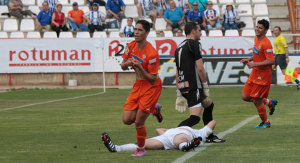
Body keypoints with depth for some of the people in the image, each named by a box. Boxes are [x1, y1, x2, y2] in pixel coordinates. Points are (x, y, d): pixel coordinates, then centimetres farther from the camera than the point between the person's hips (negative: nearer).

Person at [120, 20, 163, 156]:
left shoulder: (151, 53, -23)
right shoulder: (131, 46, -1)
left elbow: (153, 79, -21)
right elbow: (123, 66, 10)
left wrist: (140, 67, -32)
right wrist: (127, 64, -14)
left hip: (151, 87, -7)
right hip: (138, 84, 7)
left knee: (138, 121, -10)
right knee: (127, 120, 0)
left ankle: (141, 149, 14)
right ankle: (154, 109, 25)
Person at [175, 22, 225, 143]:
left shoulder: (179, 47, 19)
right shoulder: (194, 44, -6)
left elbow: (177, 72, 20)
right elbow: (200, 68, -13)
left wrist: (179, 94, 21)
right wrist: (205, 86, -5)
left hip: (183, 87, 9)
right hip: (194, 86, -9)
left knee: (209, 104, 27)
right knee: (195, 117, -16)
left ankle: (209, 136, 30)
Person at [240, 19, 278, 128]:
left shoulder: (266, 43, -21)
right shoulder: (256, 39, 8)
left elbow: (271, 61, -26)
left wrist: (254, 64, -27)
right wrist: (249, 60, 8)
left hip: (263, 75, -9)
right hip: (255, 73, 9)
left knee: (257, 101, -2)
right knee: (245, 97, 10)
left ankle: (265, 122, 20)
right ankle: (270, 103, 27)